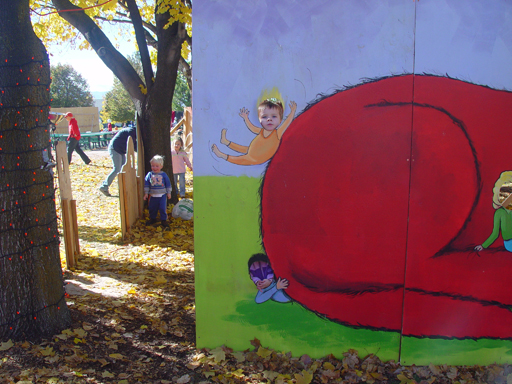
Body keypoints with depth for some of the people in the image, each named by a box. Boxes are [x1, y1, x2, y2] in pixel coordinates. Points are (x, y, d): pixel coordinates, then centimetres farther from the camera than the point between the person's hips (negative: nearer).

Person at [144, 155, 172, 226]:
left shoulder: (163, 175, -2)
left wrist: (168, 193, 6)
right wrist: (146, 193, 2)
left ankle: (163, 220, 11)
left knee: (163, 208, -4)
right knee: (152, 208, 11)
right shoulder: (149, 174, -2)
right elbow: (146, 184, 4)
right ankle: (152, 219, 30)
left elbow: (168, 184, 5)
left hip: (162, 195, -2)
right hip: (153, 196, 2)